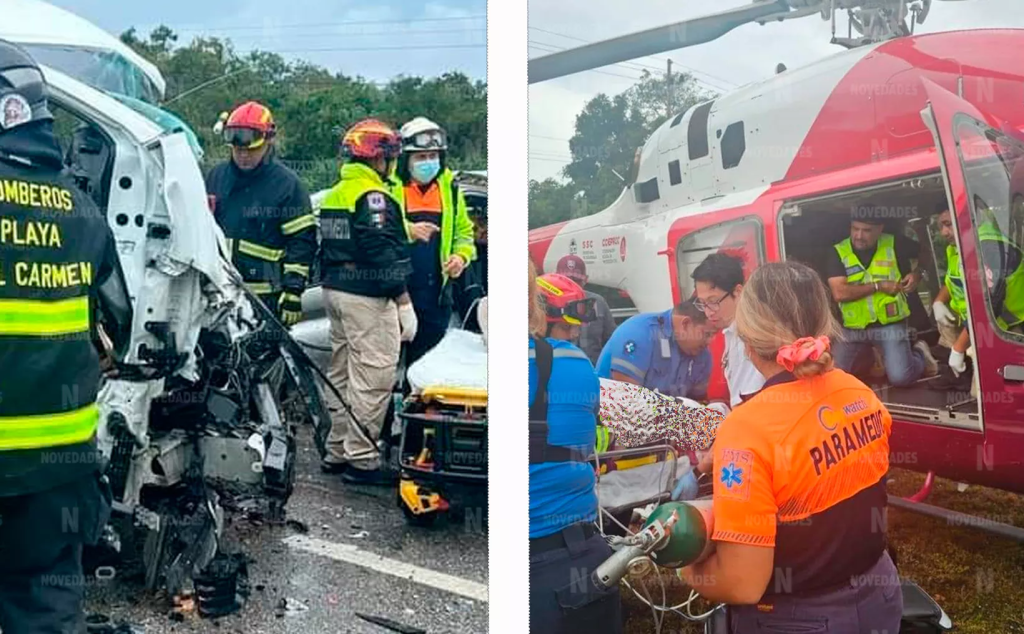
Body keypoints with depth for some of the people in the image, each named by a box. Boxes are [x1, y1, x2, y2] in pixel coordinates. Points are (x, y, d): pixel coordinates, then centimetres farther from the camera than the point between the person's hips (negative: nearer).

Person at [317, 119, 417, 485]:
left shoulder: (333, 196, 15)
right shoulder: (373, 197, -14)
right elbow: (384, 253, -20)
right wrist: (404, 303, -17)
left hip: (335, 291, 10)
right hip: (367, 298, -10)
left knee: (342, 373, 15)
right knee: (373, 378, -6)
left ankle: (337, 451, 22)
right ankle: (362, 459, -4)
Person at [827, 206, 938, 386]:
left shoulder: (895, 245, -2)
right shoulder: (839, 253, -5)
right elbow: (839, 293, -17)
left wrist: (917, 273, -4)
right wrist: (879, 286, -14)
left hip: (890, 324, -1)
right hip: (853, 327, 1)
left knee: (900, 377, -17)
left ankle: (919, 354, 20)